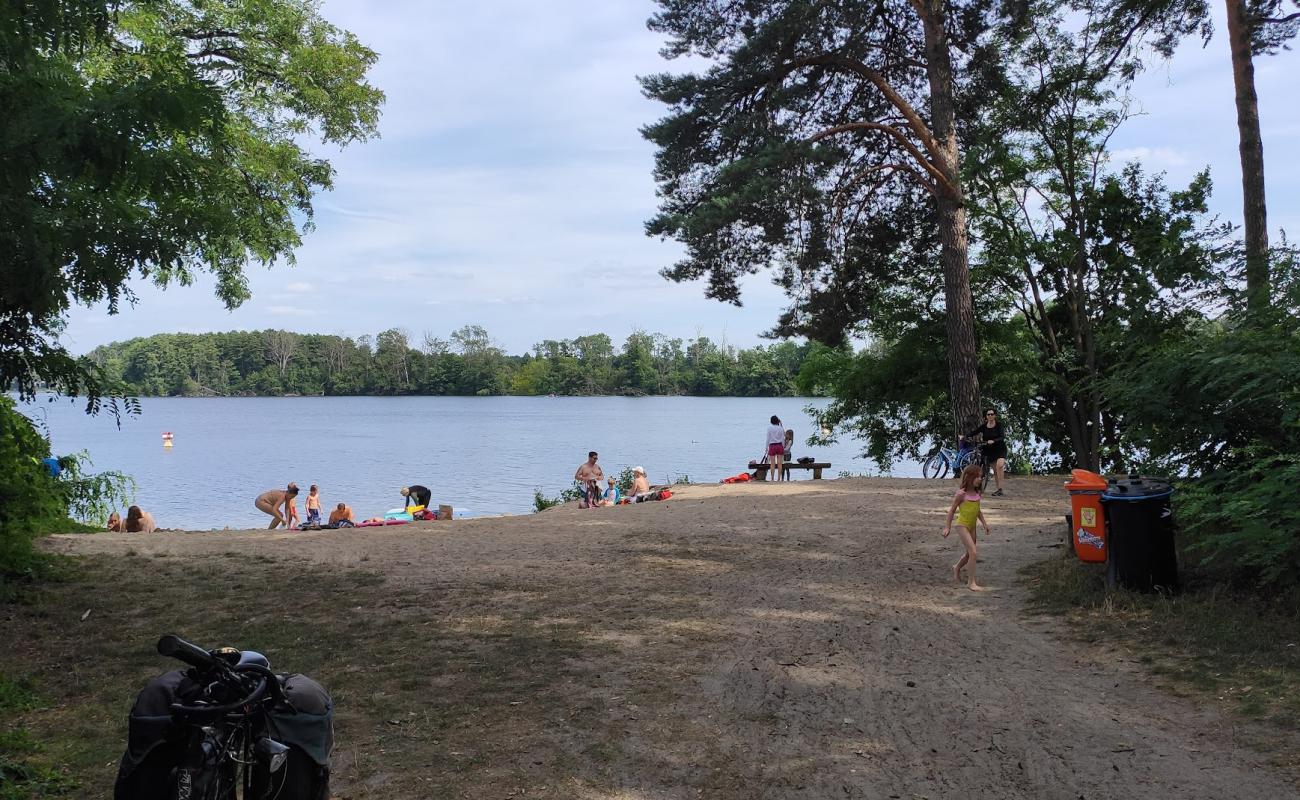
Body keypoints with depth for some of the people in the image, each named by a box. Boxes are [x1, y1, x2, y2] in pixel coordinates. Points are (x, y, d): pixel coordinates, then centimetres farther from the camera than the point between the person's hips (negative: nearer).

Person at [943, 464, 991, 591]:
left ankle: (957, 568, 46)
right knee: (973, 552, -15)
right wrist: (948, 527, -7)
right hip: (962, 525, -7)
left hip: (972, 526, 7)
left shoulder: (977, 493, 3)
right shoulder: (961, 494, -16)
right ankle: (972, 582, -8)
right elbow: (952, 510, -9)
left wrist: (984, 523, 11)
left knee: (969, 553, 17)